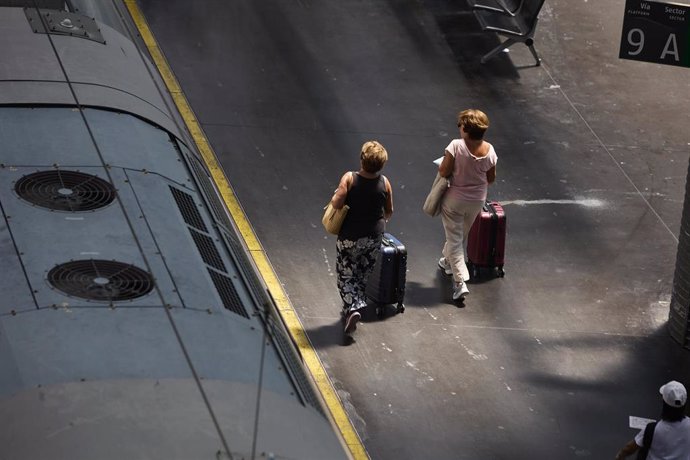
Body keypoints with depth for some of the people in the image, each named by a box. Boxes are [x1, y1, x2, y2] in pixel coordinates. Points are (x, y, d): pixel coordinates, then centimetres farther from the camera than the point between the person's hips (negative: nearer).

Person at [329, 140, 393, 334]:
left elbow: (336, 203, -23)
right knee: (363, 274, 20)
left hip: (350, 236, -3)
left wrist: (335, 195, -1)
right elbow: (389, 211, 3)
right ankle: (357, 305, 27)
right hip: (374, 236, 3)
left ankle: (352, 308, -12)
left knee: (346, 275, 7)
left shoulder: (350, 178, -18)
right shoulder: (384, 183, -8)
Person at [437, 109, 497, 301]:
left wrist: (442, 166, 1)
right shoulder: (489, 150, -12)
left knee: (454, 239, 4)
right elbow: (491, 178, -1)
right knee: (462, 235, 26)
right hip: (477, 201, 4)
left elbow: (444, 172, -21)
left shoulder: (456, 146, -25)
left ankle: (460, 282, -6)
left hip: (455, 200, -4)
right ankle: (448, 261, 50)